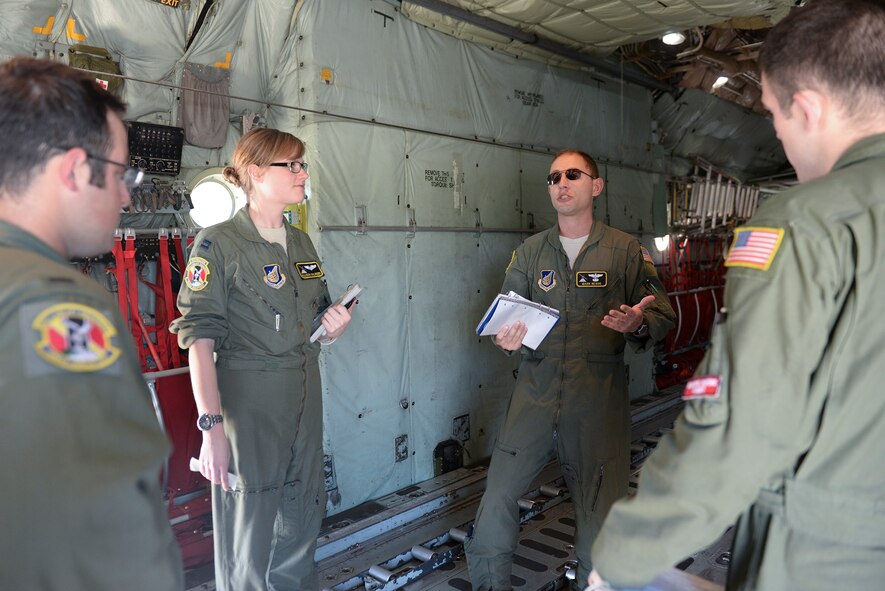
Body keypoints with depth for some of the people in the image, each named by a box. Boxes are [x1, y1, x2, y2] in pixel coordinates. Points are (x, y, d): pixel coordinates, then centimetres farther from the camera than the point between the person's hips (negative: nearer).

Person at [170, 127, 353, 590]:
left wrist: (332, 326, -1)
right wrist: (212, 427, -23)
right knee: (250, 536, 4)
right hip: (249, 400, -6)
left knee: (301, 527, 16)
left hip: (304, 394, 7)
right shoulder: (218, 243, -10)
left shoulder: (301, 242, 12)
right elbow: (199, 340, -16)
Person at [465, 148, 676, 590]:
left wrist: (637, 325, -18)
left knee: (598, 508, 5)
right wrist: (506, 338, -11)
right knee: (497, 496, 0)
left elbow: (662, 314, 4)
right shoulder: (529, 252, 10)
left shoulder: (626, 251, 4)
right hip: (536, 392, 2)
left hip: (597, 400, -1)